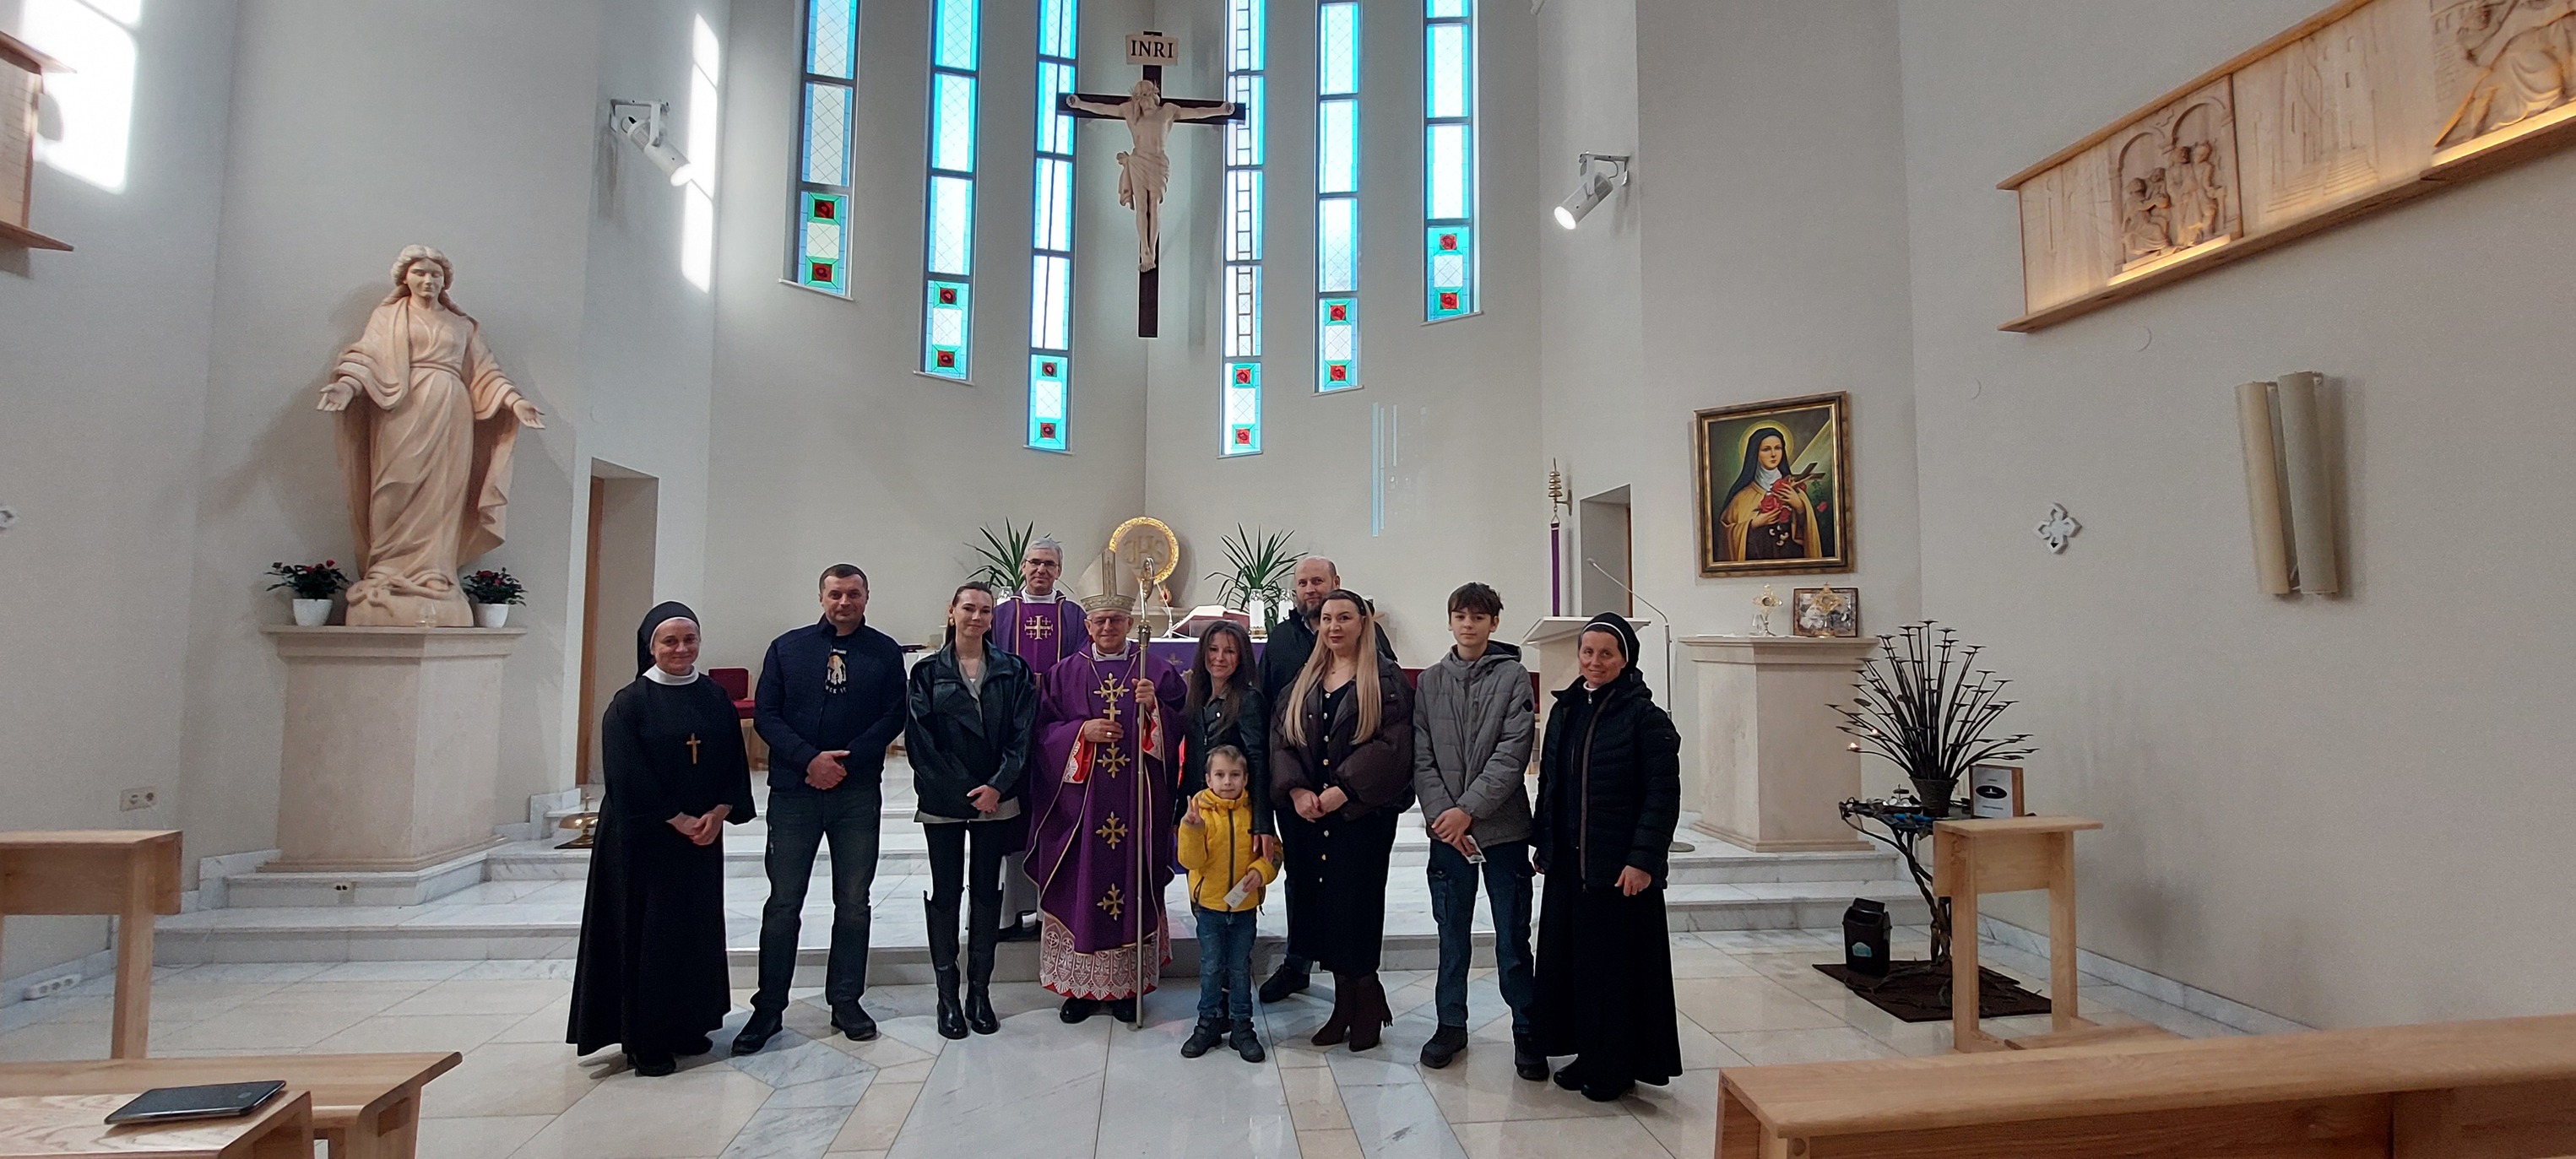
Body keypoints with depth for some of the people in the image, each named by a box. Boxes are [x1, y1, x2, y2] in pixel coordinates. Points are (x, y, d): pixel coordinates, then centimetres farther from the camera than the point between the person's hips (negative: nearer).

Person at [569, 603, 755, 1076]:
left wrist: (720, 813, -9)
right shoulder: (629, 704, -6)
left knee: (699, 928, 9)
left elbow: (735, 765, 6)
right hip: (644, 840, -4)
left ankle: (688, 1026, 23)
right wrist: (678, 820, -14)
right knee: (646, 932, 1)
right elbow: (628, 776, -12)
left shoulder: (716, 699, 6)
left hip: (704, 835, 4)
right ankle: (645, 1041, 12)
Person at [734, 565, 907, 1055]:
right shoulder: (786, 648, 6)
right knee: (783, 902, 5)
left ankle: (846, 1002, 20)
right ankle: (769, 1007, 17)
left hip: (857, 793, 0)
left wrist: (845, 763, -12)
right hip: (793, 790, 0)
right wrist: (810, 759, -13)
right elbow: (765, 714, 0)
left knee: (853, 902, 8)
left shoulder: (885, 652, 4)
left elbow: (893, 717, -2)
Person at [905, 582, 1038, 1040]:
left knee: (987, 893, 8)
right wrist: (964, 792, -12)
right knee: (945, 893, 4)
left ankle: (980, 991, 19)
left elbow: (1022, 733, -1)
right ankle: (947, 995, 15)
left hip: (996, 800, 1)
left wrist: (997, 786, -14)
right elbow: (920, 739, -5)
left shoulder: (1013, 670, 5)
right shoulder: (928, 672, 1)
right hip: (943, 803, -1)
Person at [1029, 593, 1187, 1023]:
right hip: (1078, 799, 1)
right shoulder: (1064, 674, 8)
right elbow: (1043, 731, 4)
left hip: (1137, 799, 0)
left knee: (1132, 884, 3)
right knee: (1080, 887, 3)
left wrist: (1154, 706, -17)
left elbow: (1179, 728, 1)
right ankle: (1081, 985, 16)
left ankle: (1128, 986, 15)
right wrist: (1082, 732, -12)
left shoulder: (1155, 671, 5)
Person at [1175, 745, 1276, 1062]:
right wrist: (1192, 829, -31)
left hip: (1245, 906, 1)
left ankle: (1242, 1026, 25)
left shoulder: (1254, 811, -4)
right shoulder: (1201, 810, -8)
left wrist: (1260, 871, -18)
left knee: (1240, 968, 12)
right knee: (1211, 968, 11)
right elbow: (1191, 860, -15)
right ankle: (1209, 1024, 27)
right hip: (1209, 905, -1)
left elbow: (1272, 853, 1)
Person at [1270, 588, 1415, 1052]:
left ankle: (1364, 1002, 15)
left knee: (1355, 902, -3)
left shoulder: (1387, 679, -2)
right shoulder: (1306, 680, 14)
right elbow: (1281, 737, 8)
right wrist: (1296, 790, -8)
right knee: (1323, 903, 7)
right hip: (1307, 814, 5)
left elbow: (1393, 742, -13)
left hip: (1363, 811, -5)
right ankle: (1348, 1004, 19)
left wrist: (1342, 790, -18)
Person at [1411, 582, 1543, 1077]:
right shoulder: (1430, 681, 6)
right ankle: (1451, 1024, 27)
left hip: (1503, 827, -2)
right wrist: (1441, 814, -10)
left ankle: (1526, 1029, 20)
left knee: (1513, 935, 6)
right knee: (1452, 934, 13)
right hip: (1446, 828, 2)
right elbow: (1421, 758, 2)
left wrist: (1468, 809, -15)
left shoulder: (1514, 677, -2)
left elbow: (1513, 754, -10)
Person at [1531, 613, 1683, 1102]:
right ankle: (1589, 1053, 27)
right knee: (1570, 958, 11)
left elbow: (1664, 795, -12)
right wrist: (1542, 844, 11)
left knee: (1619, 962, 3)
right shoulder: (1564, 710, 9)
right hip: (1567, 863, 6)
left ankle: (1619, 1065, 19)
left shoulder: (1645, 717, -9)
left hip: (1619, 867, -6)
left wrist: (1643, 860, -18)